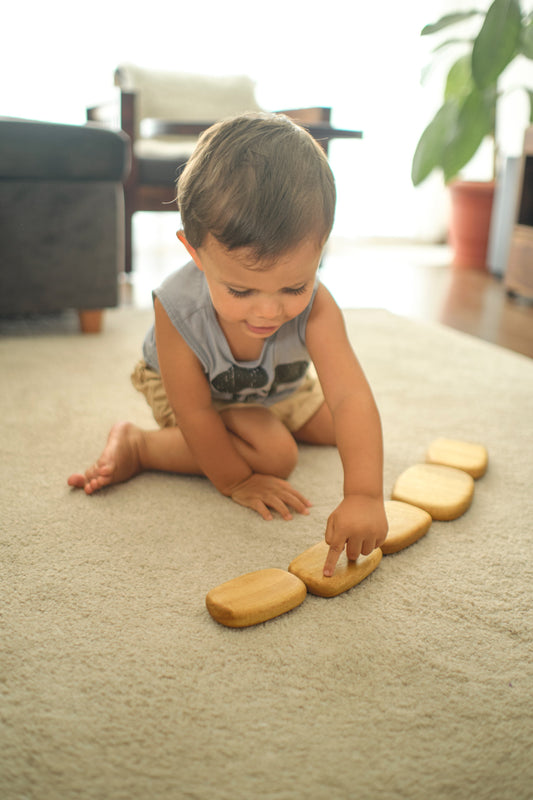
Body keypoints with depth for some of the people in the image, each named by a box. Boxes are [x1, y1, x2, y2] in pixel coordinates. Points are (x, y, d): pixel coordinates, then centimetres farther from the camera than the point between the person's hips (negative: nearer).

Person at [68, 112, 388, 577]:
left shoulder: (314, 307, -37)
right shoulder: (177, 309, -41)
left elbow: (350, 397, -45)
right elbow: (195, 412, -30)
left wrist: (364, 496, -56)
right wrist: (237, 482, -23)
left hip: (279, 385, 5)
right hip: (204, 390, -4)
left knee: (340, 428, 10)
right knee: (276, 454, -24)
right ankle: (136, 445, -14)